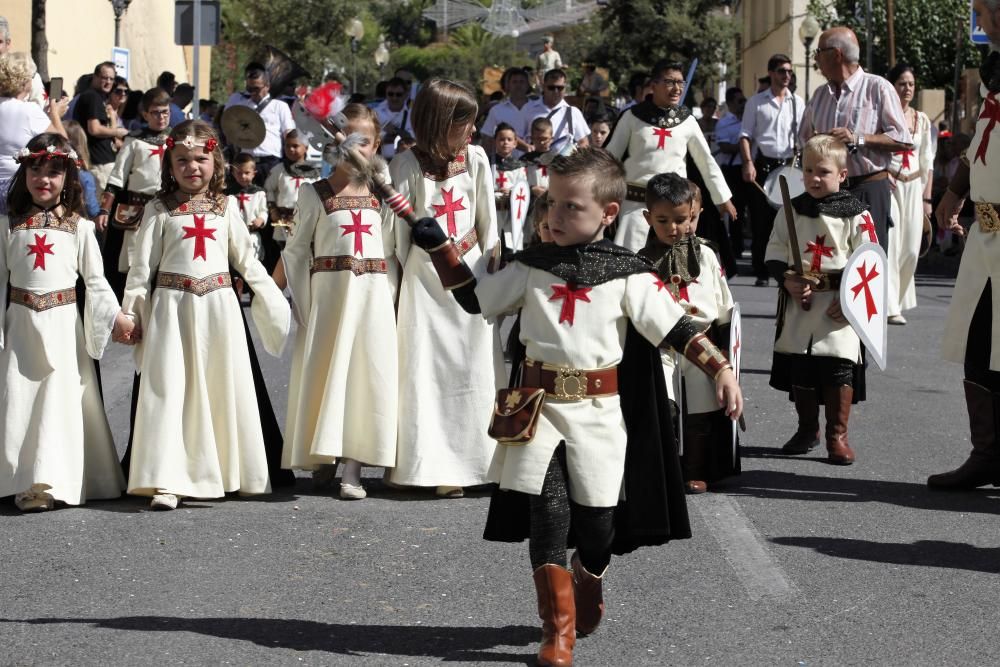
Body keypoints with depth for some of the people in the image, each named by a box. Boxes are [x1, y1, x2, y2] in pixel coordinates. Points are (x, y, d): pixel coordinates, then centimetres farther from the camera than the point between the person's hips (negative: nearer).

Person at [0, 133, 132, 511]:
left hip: (63, 323, -1)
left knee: (62, 398, -4)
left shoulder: (79, 226, 3)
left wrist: (116, 316, -3)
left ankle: (51, 480, 0)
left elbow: (94, 279, 6)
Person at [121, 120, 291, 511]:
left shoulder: (224, 208, 11)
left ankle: (231, 473, 17)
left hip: (218, 306, 2)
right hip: (172, 307, -2)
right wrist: (130, 312, -2)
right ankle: (167, 482, -8)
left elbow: (246, 260, 16)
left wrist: (273, 299, 13)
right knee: (169, 389, -6)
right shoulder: (160, 210, 5)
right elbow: (142, 265, 4)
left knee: (225, 387, 5)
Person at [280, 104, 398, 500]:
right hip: (328, 293, -3)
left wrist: (388, 300, -1)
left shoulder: (381, 197, 10)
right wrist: (303, 305, -4)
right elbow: (296, 252, 1)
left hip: (373, 296, 3)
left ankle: (352, 470, 0)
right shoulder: (315, 195, 1)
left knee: (369, 374, -2)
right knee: (325, 371, -3)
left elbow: (390, 253, 11)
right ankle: (320, 458, 8)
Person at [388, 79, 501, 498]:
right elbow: (398, 227, -1)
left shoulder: (476, 159, 4)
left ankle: (471, 459, 7)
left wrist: (489, 265, 8)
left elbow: (487, 219, 10)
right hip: (425, 277, -3)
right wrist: (400, 271, 1)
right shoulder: (408, 165, -5)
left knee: (474, 366, 1)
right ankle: (432, 466, 0)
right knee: (425, 368, -2)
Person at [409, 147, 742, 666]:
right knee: (548, 508, -10)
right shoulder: (531, 267, 5)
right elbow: (474, 300, 12)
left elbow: (674, 327, -5)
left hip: (599, 409, -1)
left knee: (596, 514, 9)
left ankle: (588, 592, 40)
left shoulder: (627, 275, -3)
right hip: (538, 406, 1)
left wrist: (721, 370, -14)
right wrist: (442, 249, 5)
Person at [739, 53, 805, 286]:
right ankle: (761, 273, 4)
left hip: (788, 165, 1)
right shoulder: (756, 102, 7)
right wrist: (748, 163, -9)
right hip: (763, 165, -1)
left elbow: (802, 136, 10)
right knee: (761, 221, -1)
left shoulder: (797, 102, 11)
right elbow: (745, 135, 3)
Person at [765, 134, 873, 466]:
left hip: (840, 305, -3)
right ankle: (807, 430, 27)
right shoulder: (791, 211, 4)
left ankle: (838, 436, 6)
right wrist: (788, 281, -11)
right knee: (799, 370, 10)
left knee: (839, 369, -5)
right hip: (797, 302, 3)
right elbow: (774, 253, 6)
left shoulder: (855, 214, -5)